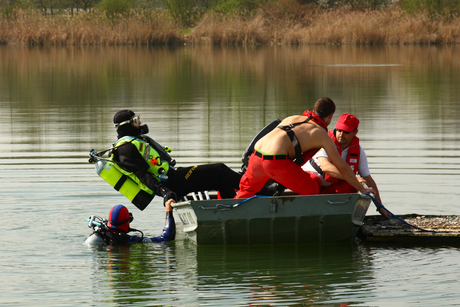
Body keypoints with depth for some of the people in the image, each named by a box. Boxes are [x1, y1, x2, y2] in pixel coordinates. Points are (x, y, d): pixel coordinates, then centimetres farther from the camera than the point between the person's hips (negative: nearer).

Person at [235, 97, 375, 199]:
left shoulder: (292, 118, 29)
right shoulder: (321, 134, 13)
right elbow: (342, 168, 18)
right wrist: (362, 189, 29)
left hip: (256, 156, 6)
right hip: (276, 160, -6)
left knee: (246, 189, 28)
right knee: (311, 190, 12)